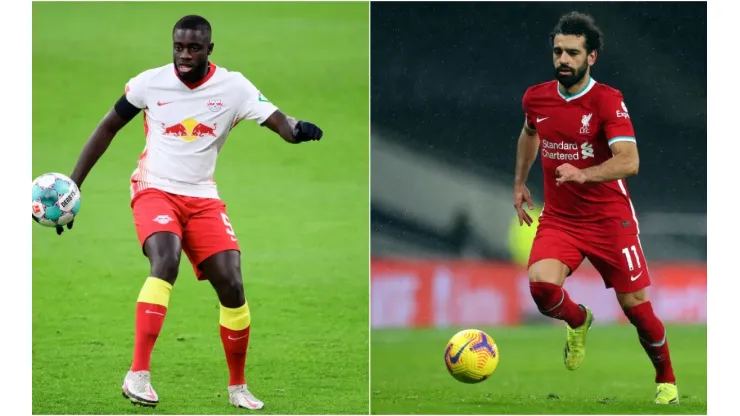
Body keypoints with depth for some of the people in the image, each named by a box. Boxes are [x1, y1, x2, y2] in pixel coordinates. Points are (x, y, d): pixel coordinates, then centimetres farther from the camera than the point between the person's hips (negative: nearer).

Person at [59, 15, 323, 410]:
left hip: (203, 199, 2)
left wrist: (298, 129, -41)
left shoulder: (233, 87, -7)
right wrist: (72, 184, 2)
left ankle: (238, 387, 12)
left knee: (231, 285, -7)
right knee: (166, 262, -30)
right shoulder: (150, 83, -7)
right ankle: (138, 374, -35)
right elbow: (108, 127, 5)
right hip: (155, 191, -2)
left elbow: (279, 122, -16)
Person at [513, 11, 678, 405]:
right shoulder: (536, 98, 1)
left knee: (636, 307, 0)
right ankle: (578, 322, 11)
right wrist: (520, 182, 25)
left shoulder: (608, 101, -16)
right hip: (559, 219, 3)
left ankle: (667, 380, 27)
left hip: (610, 220, -3)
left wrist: (582, 175, -43)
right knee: (541, 283, -25)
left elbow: (629, 162, -29)